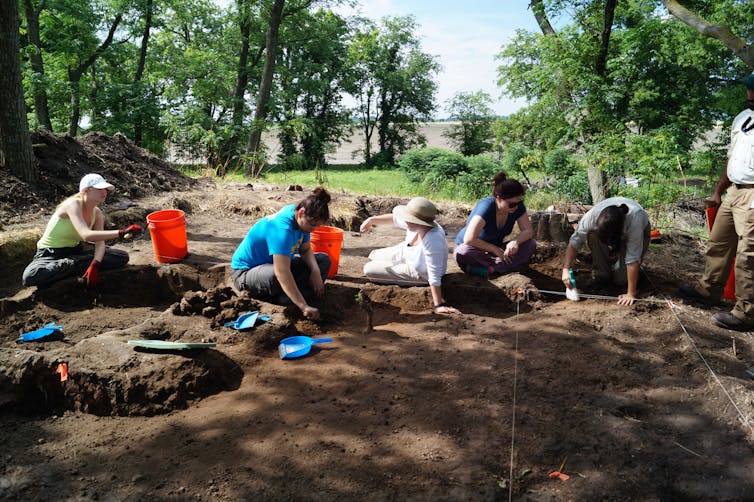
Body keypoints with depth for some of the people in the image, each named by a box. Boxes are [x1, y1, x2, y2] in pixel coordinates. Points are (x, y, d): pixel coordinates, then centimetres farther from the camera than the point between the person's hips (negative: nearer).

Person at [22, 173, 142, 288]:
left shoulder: (97, 213, -4)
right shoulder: (73, 204, -25)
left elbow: (100, 243, -13)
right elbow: (86, 235, -41)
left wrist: (95, 265, -32)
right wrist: (121, 233, -50)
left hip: (75, 251, 5)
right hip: (50, 253, -5)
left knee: (122, 257, -9)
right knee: (30, 277, -37)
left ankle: (72, 264, -12)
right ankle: (75, 263, -17)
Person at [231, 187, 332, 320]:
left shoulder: (298, 214, -8)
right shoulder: (282, 228, -34)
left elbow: (305, 250, 2)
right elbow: (282, 272, -42)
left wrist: (316, 271, -19)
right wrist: (304, 307, -45)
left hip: (272, 263, 9)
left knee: (324, 260, -1)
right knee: (276, 277, -44)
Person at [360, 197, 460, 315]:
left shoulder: (433, 241, -45)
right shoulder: (417, 224, -25)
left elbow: (434, 275, -42)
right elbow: (394, 218, -3)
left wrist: (438, 305, -39)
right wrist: (372, 220, -4)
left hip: (418, 273, -7)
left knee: (369, 270, -5)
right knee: (373, 256, 21)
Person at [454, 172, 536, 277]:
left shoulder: (518, 206, -12)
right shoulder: (486, 207, -30)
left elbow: (528, 231, -9)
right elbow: (469, 240, -37)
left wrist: (515, 241, -31)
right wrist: (495, 249, -28)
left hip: (495, 248, 6)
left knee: (531, 244, -17)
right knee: (464, 253, -41)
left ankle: (489, 269, -27)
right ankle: (499, 265, -20)